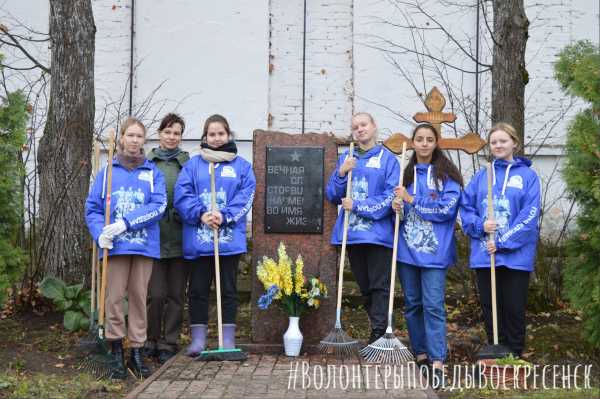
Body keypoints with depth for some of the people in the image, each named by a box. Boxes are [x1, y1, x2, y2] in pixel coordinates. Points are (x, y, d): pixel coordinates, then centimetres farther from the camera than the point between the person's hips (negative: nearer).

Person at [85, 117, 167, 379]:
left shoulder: (153, 173, 6)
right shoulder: (107, 172, 7)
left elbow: (158, 206, -7)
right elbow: (92, 208, 5)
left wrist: (125, 223, -17)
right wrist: (100, 233, -13)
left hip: (144, 244, 0)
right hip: (115, 246, 0)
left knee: (139, 297, 5)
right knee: (114, 297, -2)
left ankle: (136, 352, 15)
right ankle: (116, 354, 9)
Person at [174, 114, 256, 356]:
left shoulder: (241, 166, 8)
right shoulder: (193, 164, 8)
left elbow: (246, 197, -3)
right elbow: (182, 195, -2)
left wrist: (225, 216, -17)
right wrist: (200, 214, -17)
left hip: (230, 238, 0)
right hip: (198, 239, 0)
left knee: (229, 289, 6)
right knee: (198, 289, 5)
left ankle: (228, 339, 14)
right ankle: (198, 339, 14)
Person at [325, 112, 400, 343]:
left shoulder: (387, 159, -2)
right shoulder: (346, 158, 13)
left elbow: (390, 197, -9)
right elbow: (333, 196, 11)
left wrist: (357, 206, -12)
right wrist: (341, 173, -7)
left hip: (378, 234, -5)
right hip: (351, 234, 5)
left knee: (379, 286, -4)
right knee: (364, 287, 13)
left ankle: (379, 334, -1)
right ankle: (379, 329, 25)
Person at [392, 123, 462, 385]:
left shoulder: (447, 174, -2)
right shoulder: (405, 173, 11)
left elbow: (447, 209, -13)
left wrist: (411, 200, -12)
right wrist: (397, 208, -7)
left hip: (434, 250, -4)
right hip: (407, 249, 5)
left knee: (433, 305, -9)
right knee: (412, 303, 11)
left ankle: (437, 362, -8)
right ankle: (420, 353, 24)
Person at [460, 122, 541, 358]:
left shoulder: (527, 175, 0)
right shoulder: (481, 176, 10)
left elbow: (530, 215, -9)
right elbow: (466, 207, 9)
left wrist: (503, 243, -15)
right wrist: (480, 226, -11)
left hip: (516, 255, -3)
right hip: (484, 254, 3)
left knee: (514, 309, 2)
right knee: (489, 308, 10)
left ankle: (514, 358, 16)